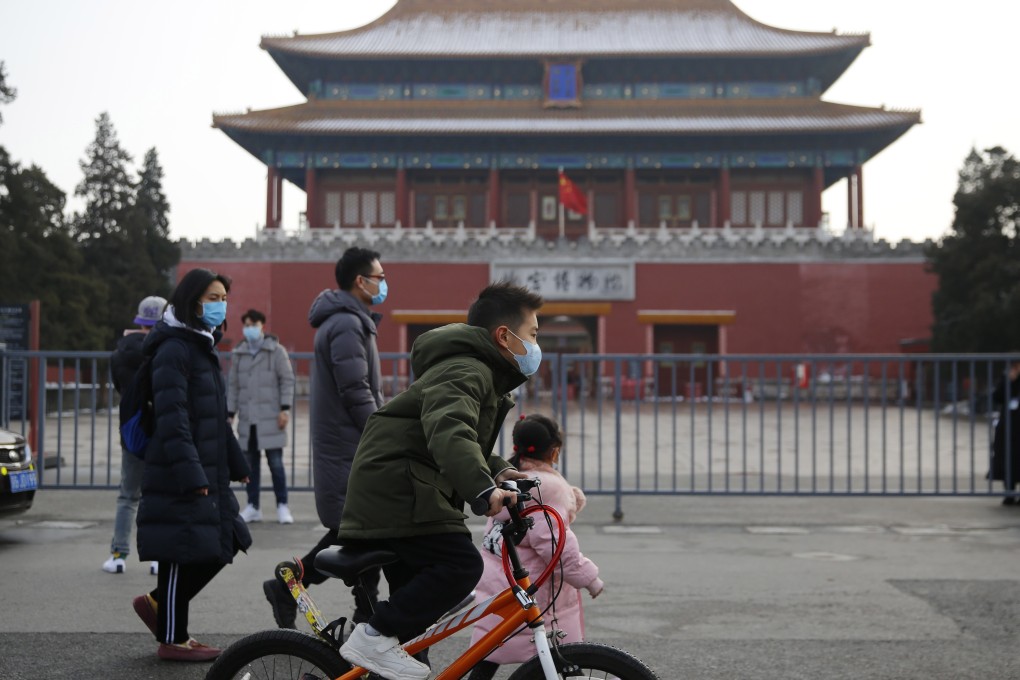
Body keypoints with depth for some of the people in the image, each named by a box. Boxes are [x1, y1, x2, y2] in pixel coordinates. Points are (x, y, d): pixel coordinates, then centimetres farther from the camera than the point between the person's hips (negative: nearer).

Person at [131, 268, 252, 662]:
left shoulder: (203, 347, 17)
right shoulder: (174, 350, -14)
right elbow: (172, 419, -21)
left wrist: (236, 463, 23)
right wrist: (190, 474, -25)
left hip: (208, 474, 10)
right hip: (180, 478, -10)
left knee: (218, 548, 11)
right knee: (184, 553, -1)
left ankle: (157, 604, 27)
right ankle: (172, 639, 12)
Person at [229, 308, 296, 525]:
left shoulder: (276, 350, 2)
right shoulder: (238, 354, 13)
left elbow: (287, 380, -1)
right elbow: (233, 385, 14)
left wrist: (285, 409, -8)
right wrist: (230, 413, 9)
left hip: (270, 418, -4)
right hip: (247, 419, 4)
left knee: (275, 462, -3)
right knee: (250, 464, 6)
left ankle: (282, 506, 4)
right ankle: (252, 507, 13)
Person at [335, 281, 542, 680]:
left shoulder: (481, 373, 20)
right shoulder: (466, 371, -16)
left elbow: (467, 438, 27)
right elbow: (448, 432, -34)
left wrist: (499, 470, 7)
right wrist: (484, 487, -48)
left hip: (387, 492, 11)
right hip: (398, 487, -11)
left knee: (415, 597, 14)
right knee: (460, 565, -21)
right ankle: (375, 637, -15)